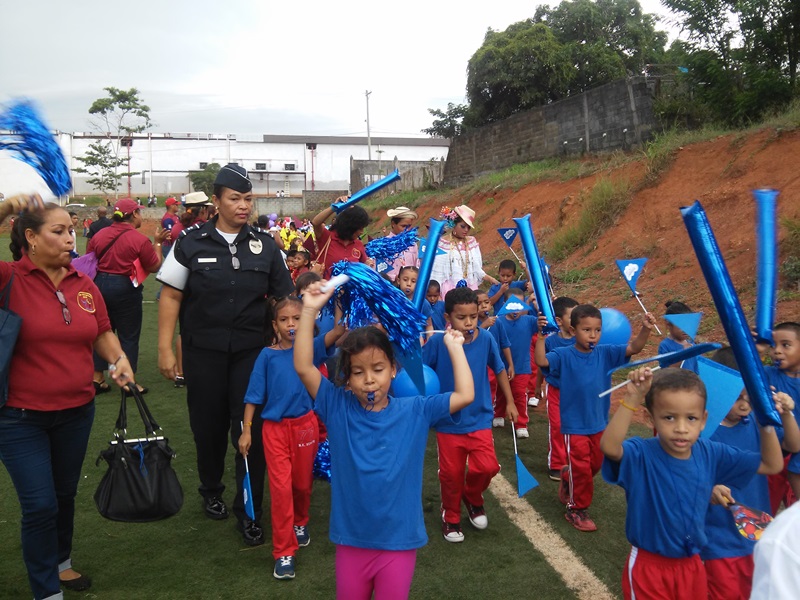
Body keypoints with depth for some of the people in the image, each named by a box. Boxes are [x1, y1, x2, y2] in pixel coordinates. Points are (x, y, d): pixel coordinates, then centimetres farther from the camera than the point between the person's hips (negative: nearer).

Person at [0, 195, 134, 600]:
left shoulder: (83, 284, 1)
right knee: (40, 505, -1)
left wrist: (118, 360, -8)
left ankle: (61, 562, 46)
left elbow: (102, 333, 11)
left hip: (76, 412, 5)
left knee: (65, 495, 21)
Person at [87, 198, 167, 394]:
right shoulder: (139, 240, -12)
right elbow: (154, 267, -5)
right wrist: (157, 243, 5)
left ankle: (97, 378, 20)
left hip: (99, 284, 5)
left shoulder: (98, 235, 3)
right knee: (128, 335, 5)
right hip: (125, 288, -5)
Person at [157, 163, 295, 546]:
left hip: (252, 350, 1)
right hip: (203, 351, 0)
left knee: (250, 429, 0)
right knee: (208, 425, 13)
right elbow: (171, 296, -1)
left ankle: (248, 511, 15)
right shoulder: (191, 242, -2)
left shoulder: (264, 246, 2)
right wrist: (165, 348, -6)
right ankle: (211, 491, 39)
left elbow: (284, 298, 5)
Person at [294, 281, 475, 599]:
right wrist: (309, 310, -24)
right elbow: (303, 367, -18)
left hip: (399, 543, 0)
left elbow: (465, 395, -9)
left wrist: (454, 346, -6)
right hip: (351, 541, 1)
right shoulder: (338, 408, -8)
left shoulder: (415, 412, -5)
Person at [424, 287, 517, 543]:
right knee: (451, 473, 10)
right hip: (448, 422, -1)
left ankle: (473, 497, 25)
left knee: (487, 467, -10)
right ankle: (451, 517, 37)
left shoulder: (486, 339, -10)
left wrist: (510, 402, 10)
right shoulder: (437, 342, -16)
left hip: (479, 419, 1)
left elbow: (499, 370, 6)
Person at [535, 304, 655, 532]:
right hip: (575, 425, -5)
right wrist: (541, 335, -40)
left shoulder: (605, 353, -4)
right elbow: (541, 361, -29)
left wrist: (645, 330, -26)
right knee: (581, 468, 4)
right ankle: (576, 509, 23)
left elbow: (633, 348, -9)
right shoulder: (564, 355, -15)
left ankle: (568, 477, 49)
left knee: (595, 464, 21)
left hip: (599, 423, 5)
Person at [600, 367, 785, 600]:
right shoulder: (641, 455, -23)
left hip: (692, 565, 5)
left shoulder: (710, 454, -6)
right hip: (649, 566, -5)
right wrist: (632, 400, -55)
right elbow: (609, 447, -47)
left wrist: (767, 425, -13)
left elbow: (772, 465, 3)